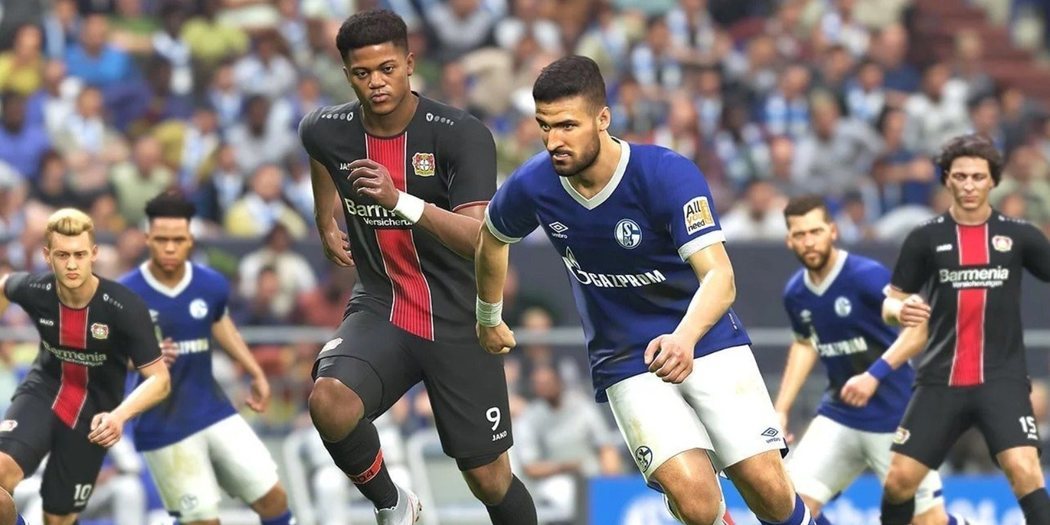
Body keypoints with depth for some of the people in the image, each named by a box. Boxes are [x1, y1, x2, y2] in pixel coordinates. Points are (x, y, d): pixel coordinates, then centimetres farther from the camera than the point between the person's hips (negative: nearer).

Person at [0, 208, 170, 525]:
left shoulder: (125, 308, -27)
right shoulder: (33, 291, -18)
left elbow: (159, 380, -23)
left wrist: (120, 415, -40)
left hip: (93, 412, -1)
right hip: (43, 392, 1)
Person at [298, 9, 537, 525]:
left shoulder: (462, 135, -19)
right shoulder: (328, 131, -7)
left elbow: (481, 240, -31)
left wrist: (400, 201, -43)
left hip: (458, 322, -2)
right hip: (379, 309, 2)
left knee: (488, 478, 4)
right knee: (329, 400, -29)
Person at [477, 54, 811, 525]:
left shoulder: (669, 174, -23)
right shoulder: (532, 187, -12)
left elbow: (720, 278, -33)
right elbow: (491, 239, 13)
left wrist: (684, 338, -52)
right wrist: (488, 318, 27)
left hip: (708, 343, -1)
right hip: (626, 363, 1)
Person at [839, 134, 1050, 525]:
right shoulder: (926, 238, 3)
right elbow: (891, 303, 9)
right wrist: (900, 309, -14)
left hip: (1001, 378, -2)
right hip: (941, 382, 2)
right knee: (900, 478, 1)